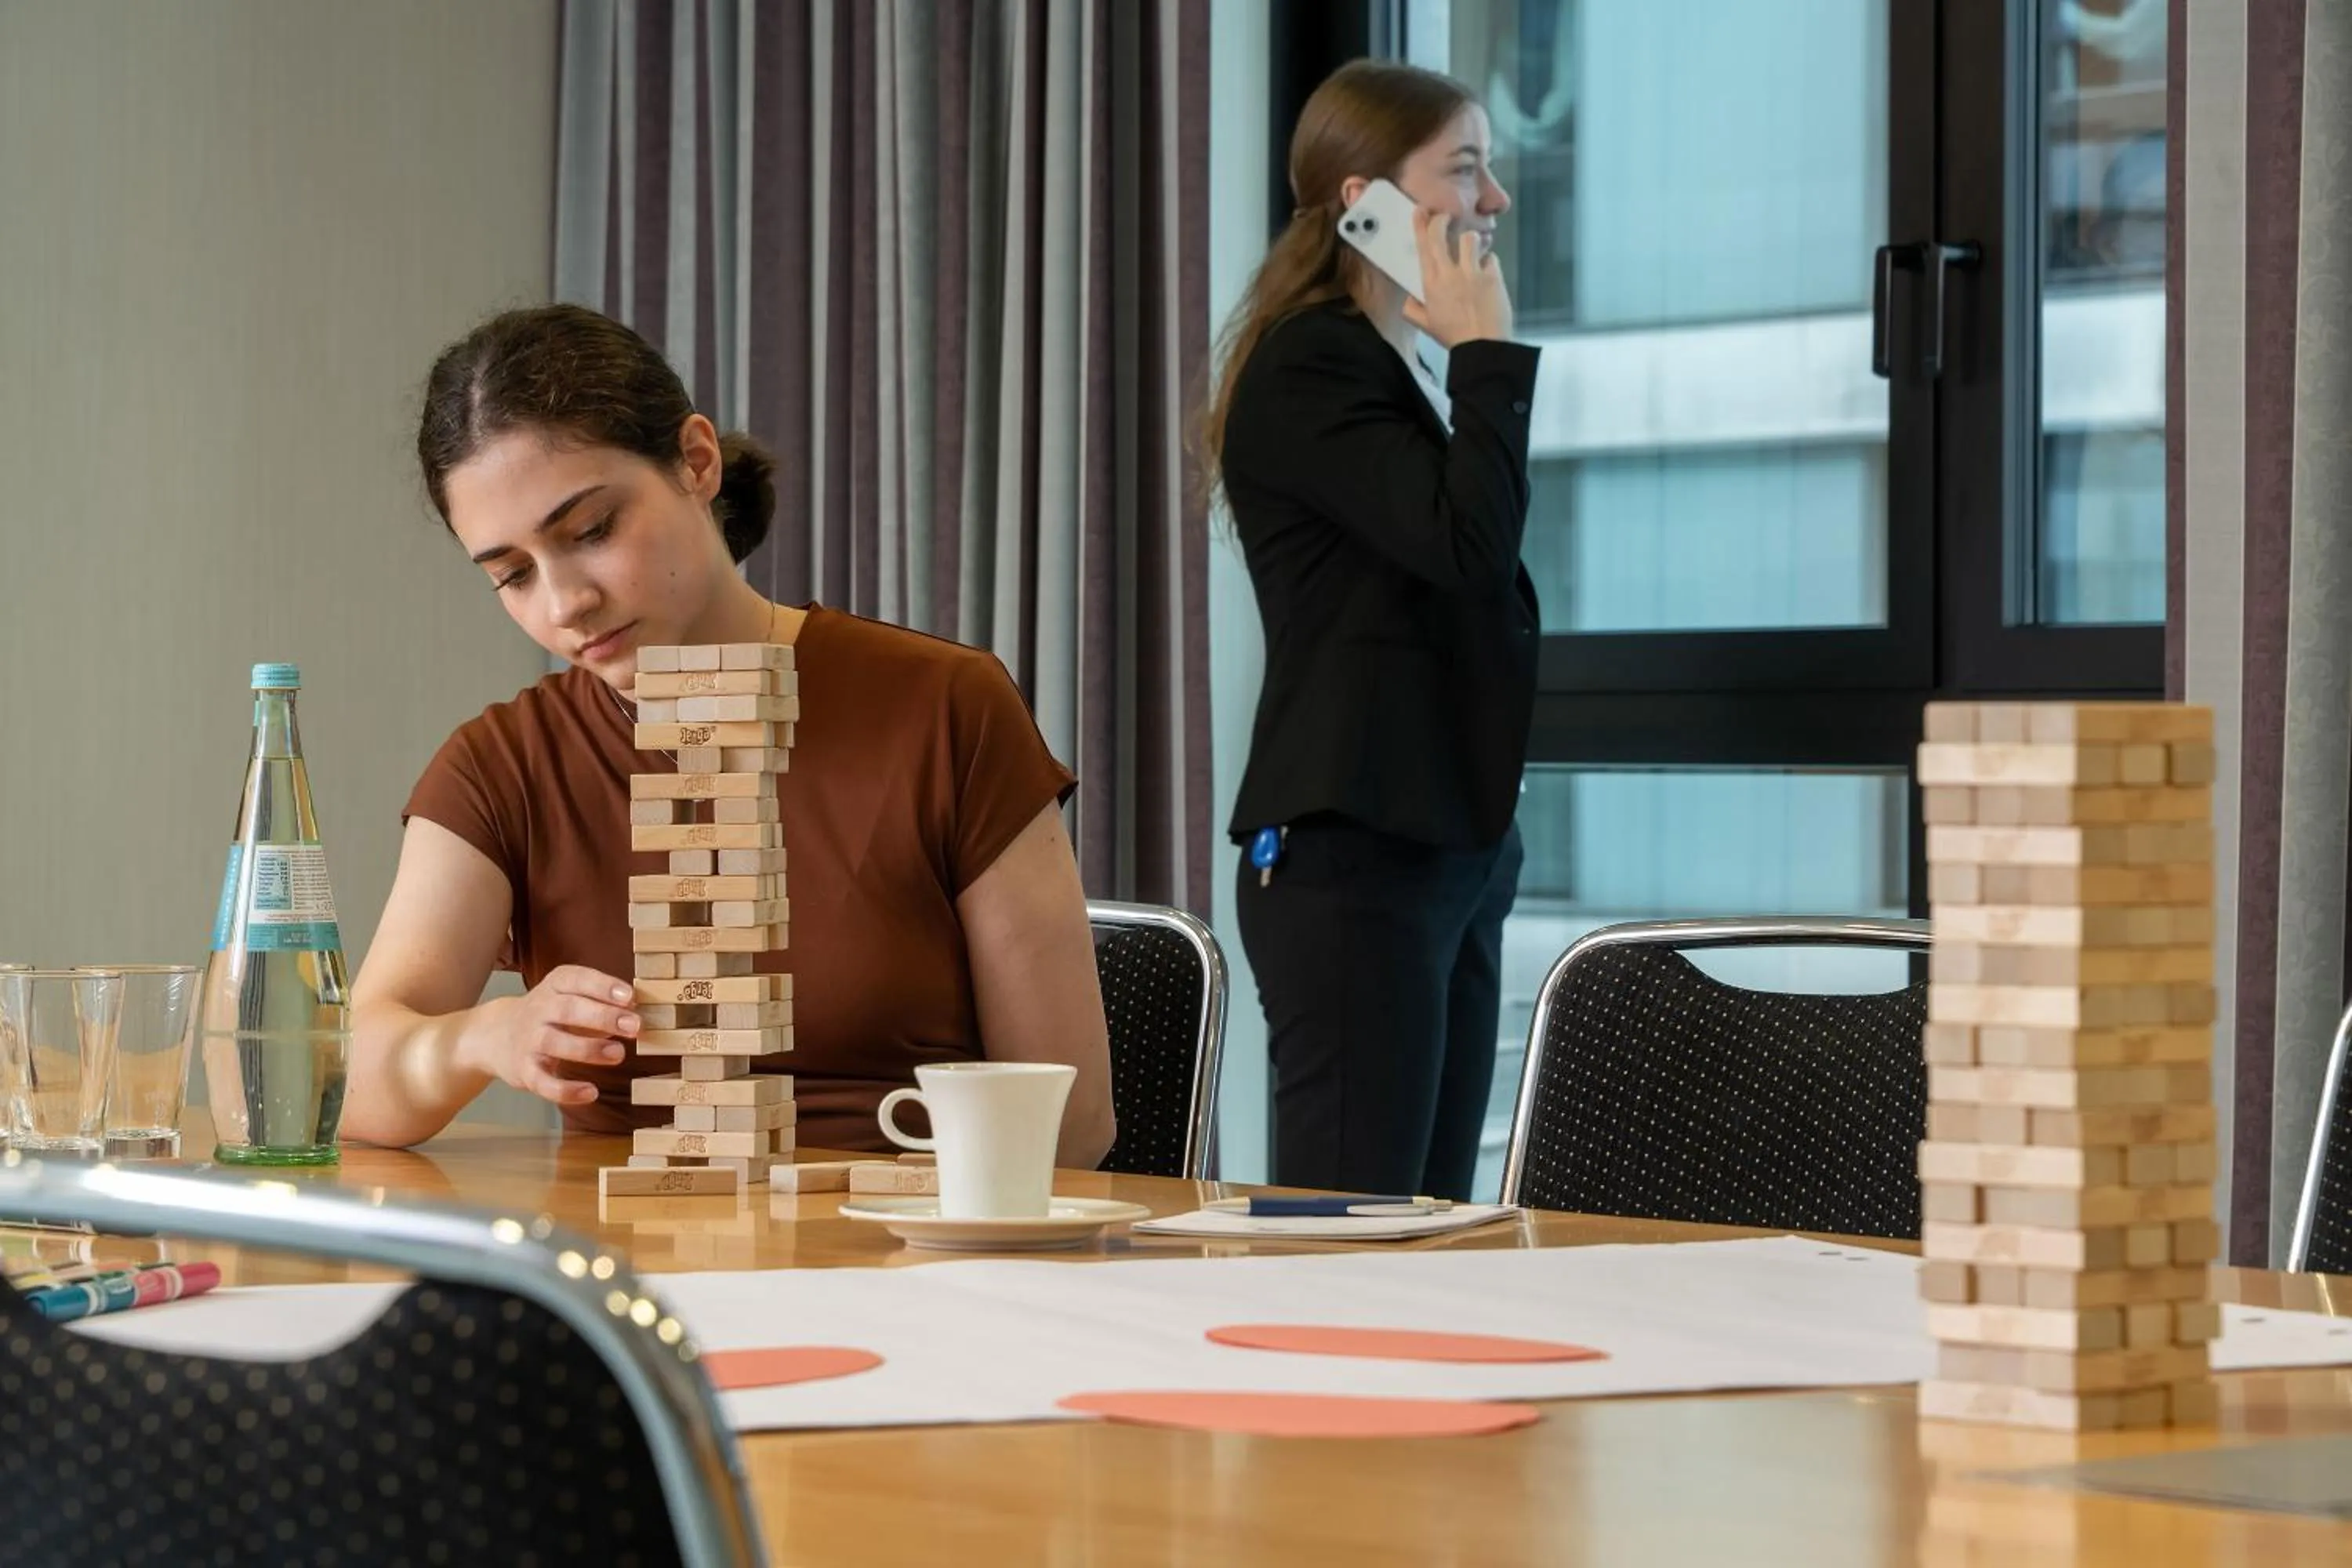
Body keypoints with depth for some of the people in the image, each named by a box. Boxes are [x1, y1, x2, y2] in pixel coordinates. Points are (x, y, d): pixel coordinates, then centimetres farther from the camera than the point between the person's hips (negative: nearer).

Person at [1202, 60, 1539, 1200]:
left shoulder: (1407, 369, 19)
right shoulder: (1308, 367, -11)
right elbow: (1468, 541, -23)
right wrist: (1489, 353, -13)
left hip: (1449, 845, 10)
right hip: (1353, 857, -10)